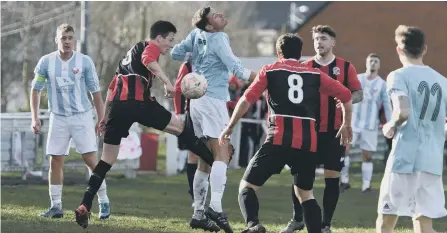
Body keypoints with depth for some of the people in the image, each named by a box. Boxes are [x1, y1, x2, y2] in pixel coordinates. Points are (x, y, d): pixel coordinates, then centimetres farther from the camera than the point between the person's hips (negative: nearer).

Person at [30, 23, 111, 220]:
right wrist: (34, 118, 0)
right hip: (58, 118, 2)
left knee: (91, 160, -7)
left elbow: (95, 92, 0)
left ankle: (103, 202, 3)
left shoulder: (85, 62, -6)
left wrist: (102, 120, -1)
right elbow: (35, 90, 7)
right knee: (55, 161, 1)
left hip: (82, 117, -2)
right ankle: (56, 206, 9)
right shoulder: (46, 62, -2)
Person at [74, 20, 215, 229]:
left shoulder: (131, 53, 33)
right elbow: (148, 61, -18)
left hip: (117, 105, 7)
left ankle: (84, 206, -2)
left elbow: (112, 86, 32)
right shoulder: (151, 47, 9)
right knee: (178, 127, 10)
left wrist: (105, 116, 33)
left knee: (107, 160, 7)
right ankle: (216, 162, 13)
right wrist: (167, 82, -20)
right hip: (138, 102, -7)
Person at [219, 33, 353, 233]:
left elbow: (246, 100, 2)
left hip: (279, 140, -3)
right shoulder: (314, 74, 16)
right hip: (308, 142, 3)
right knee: (305, 193, 21)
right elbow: (345, 94, 15)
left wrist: (230, 127, 12)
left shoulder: (269, 71, 10)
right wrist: (346, 124, 28)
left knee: (247, 185, 3)